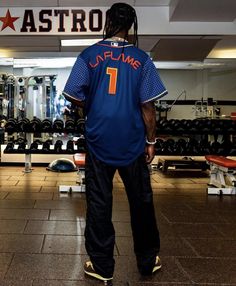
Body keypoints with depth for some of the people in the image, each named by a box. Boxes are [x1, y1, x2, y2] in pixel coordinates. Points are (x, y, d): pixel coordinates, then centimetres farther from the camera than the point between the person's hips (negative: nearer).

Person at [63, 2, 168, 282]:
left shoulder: (89, 56, -1)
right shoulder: (141, 59, -2)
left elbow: (75, 97, -1)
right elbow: (147, 106, -3)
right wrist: (150, 141, 5)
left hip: (99, 141, 0)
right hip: (132, 143, 0)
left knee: (98, 204, 7)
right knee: (141, 203, 12)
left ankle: (101, 266, 16)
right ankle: (147, 261, 25)